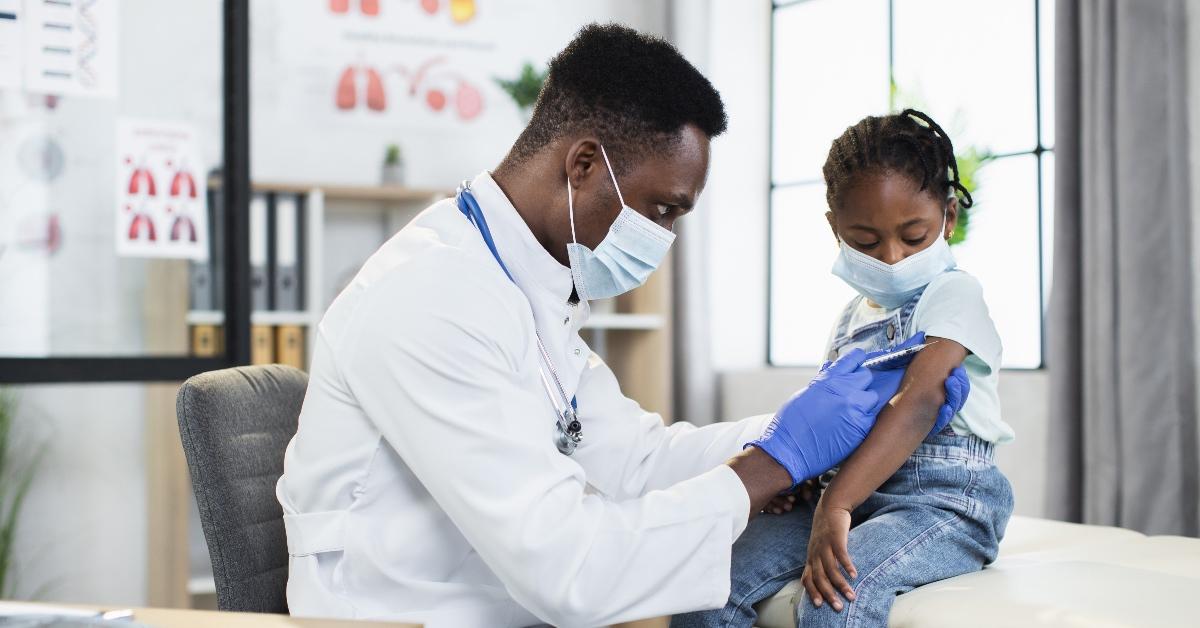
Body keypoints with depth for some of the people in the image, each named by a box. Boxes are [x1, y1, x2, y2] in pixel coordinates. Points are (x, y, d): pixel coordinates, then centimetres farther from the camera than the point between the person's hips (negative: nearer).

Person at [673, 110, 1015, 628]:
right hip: (853, 492, 7)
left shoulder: (953, 294, -6)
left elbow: (920, 399, -23)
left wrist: (836, 501, -34)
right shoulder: (852, 317, 18)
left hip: (943, 497, -7)